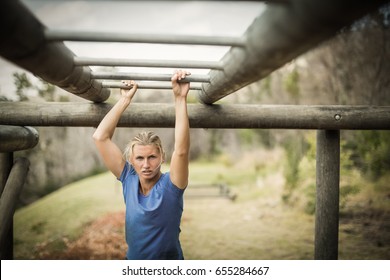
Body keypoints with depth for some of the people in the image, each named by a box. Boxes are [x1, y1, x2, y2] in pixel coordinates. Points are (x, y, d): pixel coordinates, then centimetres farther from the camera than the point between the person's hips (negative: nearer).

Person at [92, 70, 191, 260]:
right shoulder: (129, 180, -7)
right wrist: (125, 99, -12)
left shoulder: (170, 185, -16)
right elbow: (100, 138, -11)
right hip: (134, 261, 4)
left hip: (169, 270, -3)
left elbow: (181, 150, -34)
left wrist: (180, 98, -34)